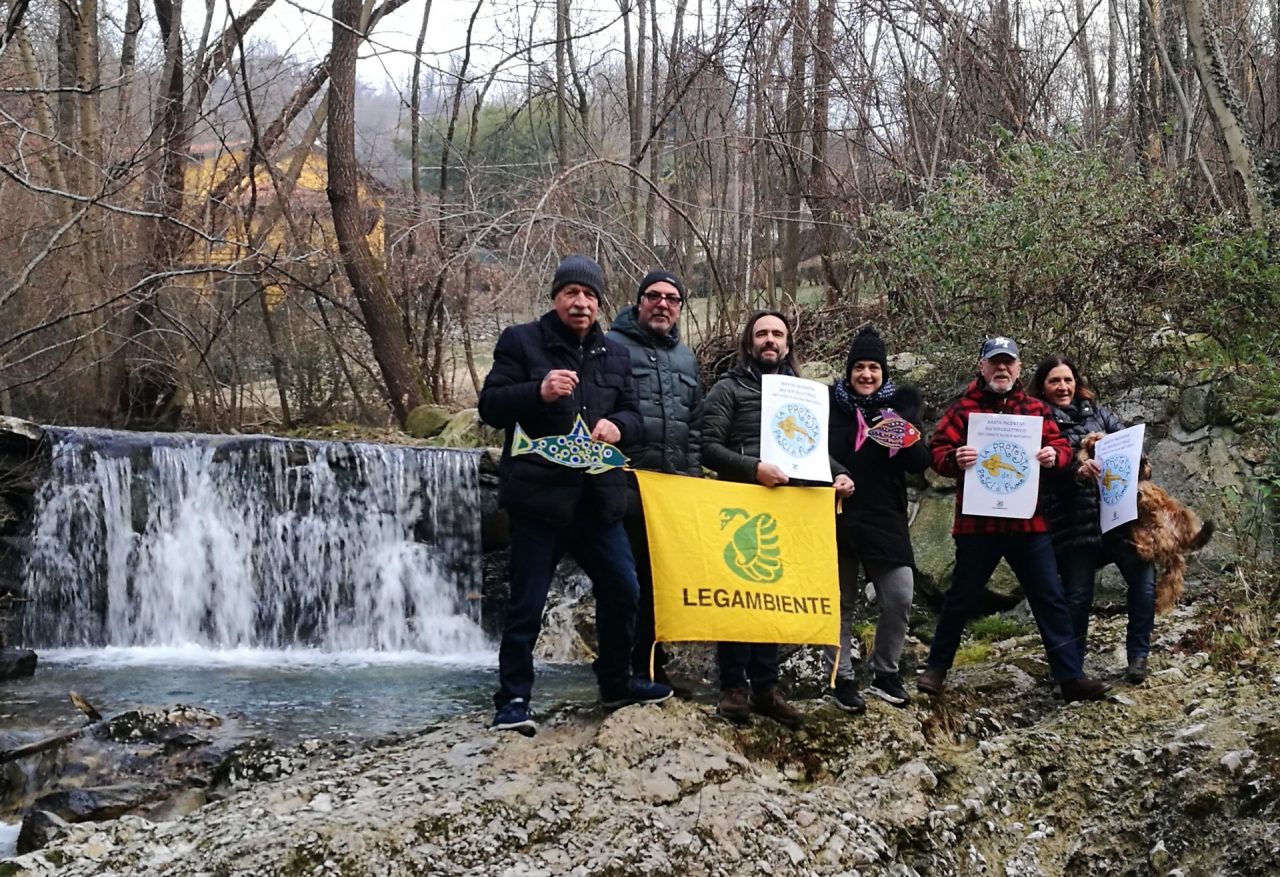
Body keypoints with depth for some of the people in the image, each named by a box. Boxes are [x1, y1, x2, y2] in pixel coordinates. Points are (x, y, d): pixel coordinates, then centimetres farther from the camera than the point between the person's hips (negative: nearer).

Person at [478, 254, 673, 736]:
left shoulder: (614, 353, 14)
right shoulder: (521, 341, -1)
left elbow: (632, 413, 15)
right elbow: (490, 407, -6)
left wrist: (618, 425, -10)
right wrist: (538, 392, -24)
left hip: (597, 497, 5)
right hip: (538, 494, -5)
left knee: (622, 589, 12)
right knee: (527, 604, -1)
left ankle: (615, 682, 30)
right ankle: (513, 700, 9)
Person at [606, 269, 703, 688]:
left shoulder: (686, 358, 18)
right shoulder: (613, 347, -2)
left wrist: (692, 476, 13)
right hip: (626, 489, -6)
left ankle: (652, 664, 20)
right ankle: (625, 666, 7)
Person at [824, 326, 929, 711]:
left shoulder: (902, 404, 6)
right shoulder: (831, 403, 2)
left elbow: (921, 462, 1)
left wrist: (902, 439, -18)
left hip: (885, 518, 1)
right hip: (839, 517, -1)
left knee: (900, 597, -5)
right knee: (841, 603, 4)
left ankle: (885, 674, 13)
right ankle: (841, 679, 14)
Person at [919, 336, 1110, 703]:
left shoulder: (1036, 409, 11)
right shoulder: (963, 409, 2)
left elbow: (1061, 445, 8)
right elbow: (938, 453, -3)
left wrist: (1054, 455, -15)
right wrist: (955, 459, -26)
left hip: (1029, 522, 2)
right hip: (977, 521, -2)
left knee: (1050, 597, 2)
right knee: (962, 596, 9)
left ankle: (1070, 676, 7)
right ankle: (936, 668, 24)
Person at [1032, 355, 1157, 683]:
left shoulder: (1097, 412, 15)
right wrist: (1074, 471, -26)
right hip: (1073, 521, -3)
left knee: (1144, 576, -9)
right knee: (1078, 595, -2)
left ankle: (1138, 655, 7)